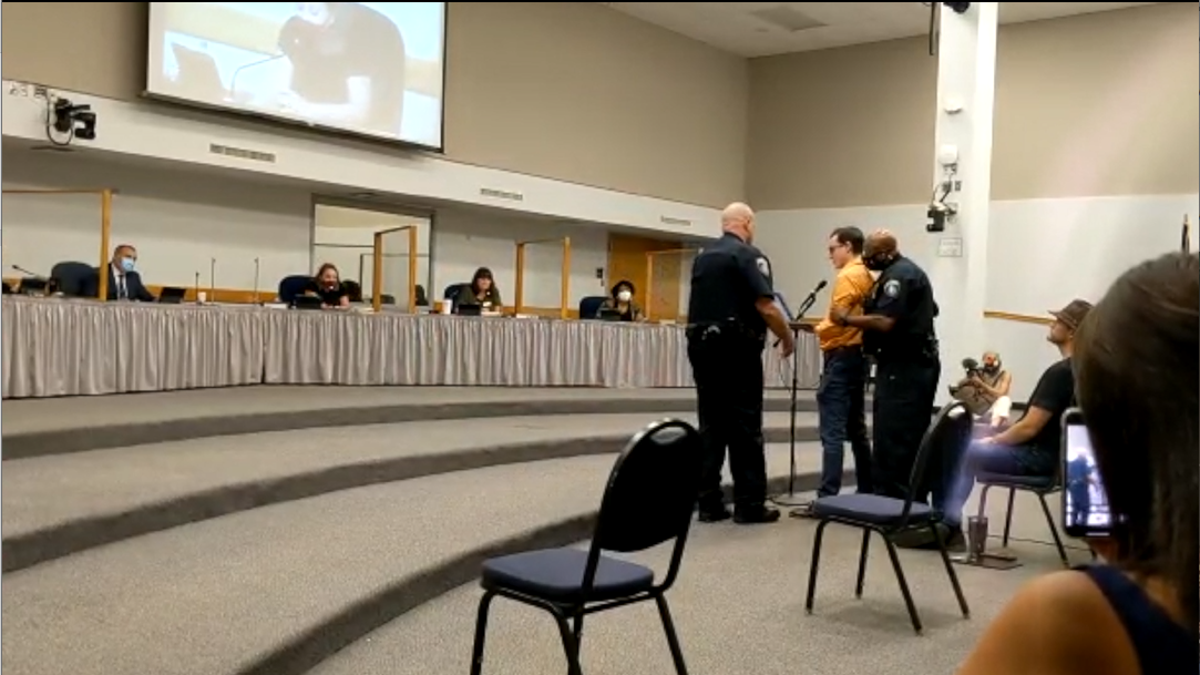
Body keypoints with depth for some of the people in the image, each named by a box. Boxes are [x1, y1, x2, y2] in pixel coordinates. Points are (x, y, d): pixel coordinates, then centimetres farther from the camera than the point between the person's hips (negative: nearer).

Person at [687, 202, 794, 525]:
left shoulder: (702, 256, 14)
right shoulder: (748, 255, -8)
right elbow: (766, 306, -15)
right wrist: (787, 338, -2)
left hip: (701, 345, 7)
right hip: (736, 348, -7)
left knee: (710, 426, 7)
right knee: (745, 428, -1)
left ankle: (709, 503, 8)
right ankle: (750, 504, 3)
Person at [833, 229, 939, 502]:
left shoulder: (898, 275, -16)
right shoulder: (909, 270, 18)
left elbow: (884, 322, -25)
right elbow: (930, 310, 28)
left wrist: (847, 319, -14)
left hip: (903, 367, -11)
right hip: (916, 363, 11)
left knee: (892, 439, -10)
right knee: (911, 438, 13)